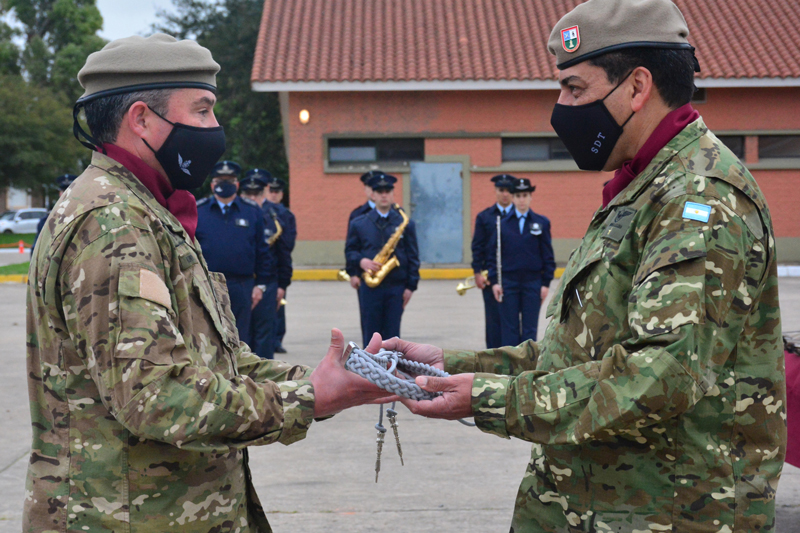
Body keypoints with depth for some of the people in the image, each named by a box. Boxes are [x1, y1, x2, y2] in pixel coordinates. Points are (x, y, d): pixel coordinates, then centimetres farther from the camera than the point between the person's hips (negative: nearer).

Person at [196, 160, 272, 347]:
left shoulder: (253, 212, 8)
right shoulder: (197, 211, 5)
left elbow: (263, 251, 7)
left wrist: (261, 284, 1)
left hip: (242, 289, 1)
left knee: (240, 340, 5)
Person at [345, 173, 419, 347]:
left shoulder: (406, 223, 6)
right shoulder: (358, 224, 7)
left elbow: (413, 257, 5)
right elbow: (349, 251, 9)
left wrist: (411, 286, -2)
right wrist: (361, 261, -14)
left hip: (396, 288, 0)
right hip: (369, 287, 0)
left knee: (392, 334, 3)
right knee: (370, 334, 3)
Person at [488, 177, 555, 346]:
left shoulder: (542, 223, 5)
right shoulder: (502, 223, 4)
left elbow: (548, 255, 5)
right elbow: (493, 254, 4)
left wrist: (546, 283, -1)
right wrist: (494, 281, -4)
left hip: (532, 282, 0)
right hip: (508, 283, 0)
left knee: (530, 328, 3)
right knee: (509, 327, 2)